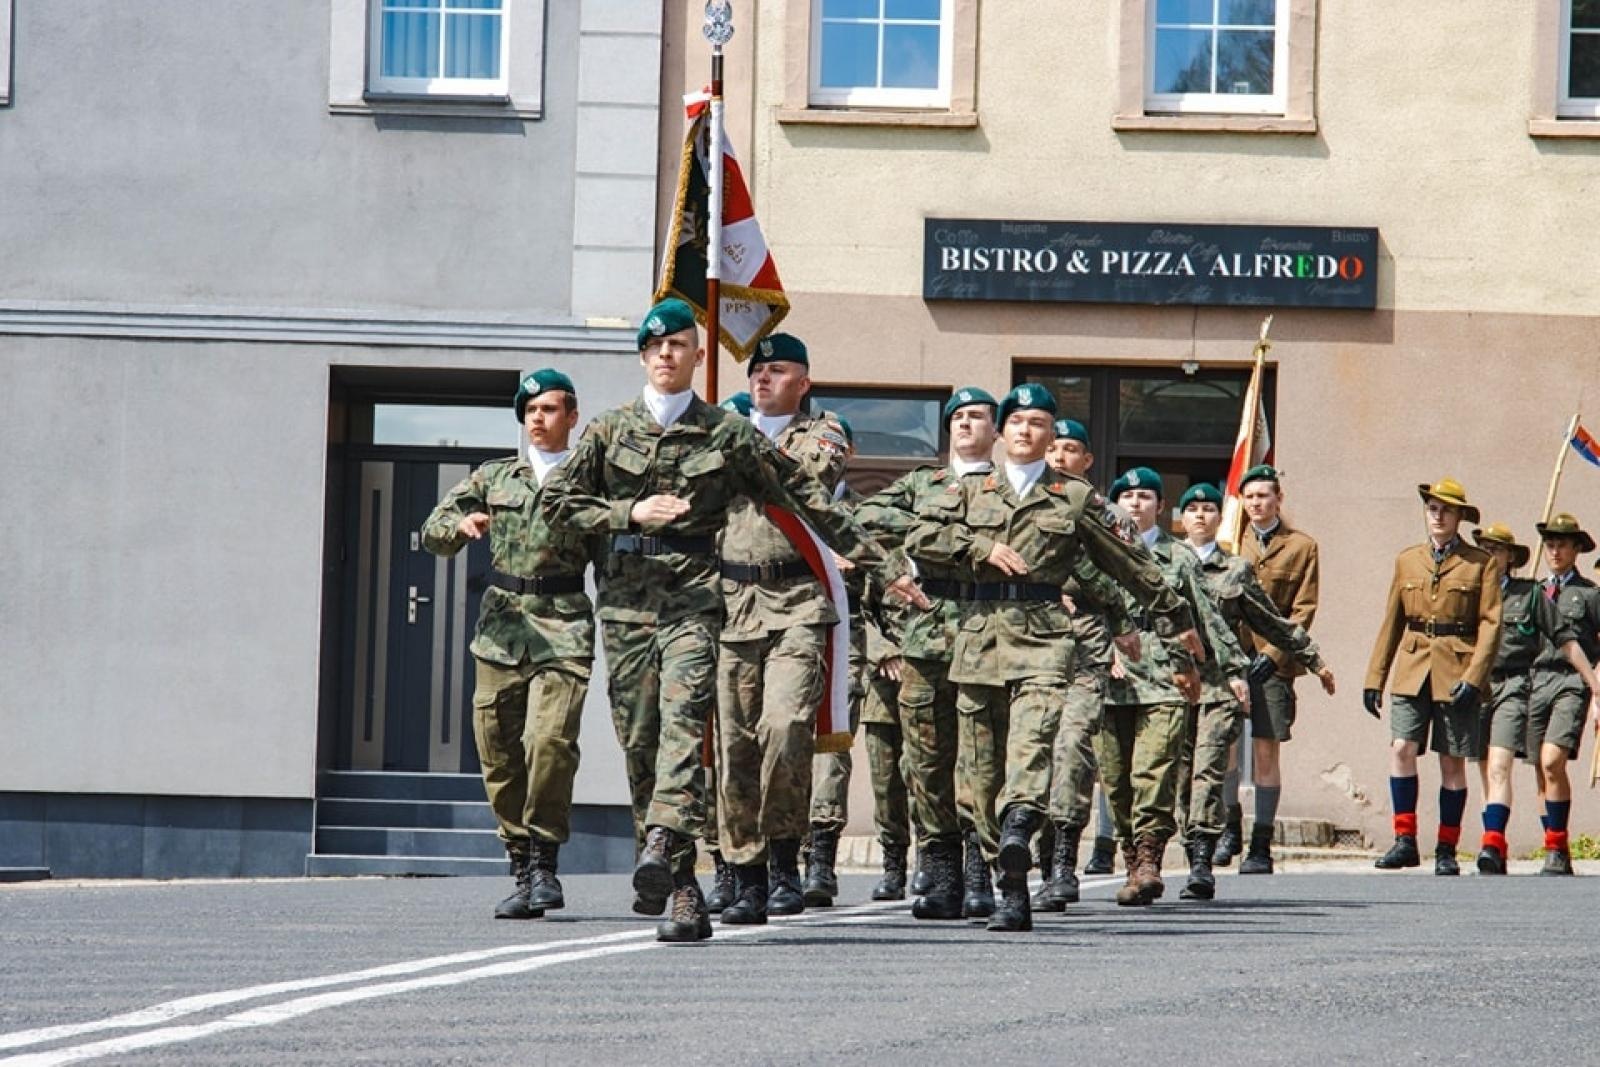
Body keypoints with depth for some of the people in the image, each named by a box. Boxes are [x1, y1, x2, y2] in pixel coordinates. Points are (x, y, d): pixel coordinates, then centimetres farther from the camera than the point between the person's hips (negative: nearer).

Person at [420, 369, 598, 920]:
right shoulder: (493, 477, 16)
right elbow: (433, 531, 12)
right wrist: (461, 526, -8)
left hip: (564, 626, -3)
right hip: (502, 624, 3)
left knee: (550, 739, -20)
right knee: (499, 750, 0)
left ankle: (545, 862, -9)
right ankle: (522, 868, 10)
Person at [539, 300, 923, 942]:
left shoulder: (727, 435, 7)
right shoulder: (609, 431, 12)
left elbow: (807, 501, 8)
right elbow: (555, 501, 10)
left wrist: (880, 563, 7)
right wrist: (629, 513, -4)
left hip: (694, 593, -3)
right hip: (626, 596, 3)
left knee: (684, 717, -25)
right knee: (639, 745, -1)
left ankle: (662, 848, -41)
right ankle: (684, 895, 3)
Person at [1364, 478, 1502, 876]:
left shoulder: (1481, 564, 2)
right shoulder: (1408, 561, 12)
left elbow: (1491, 624, -3)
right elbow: (1391, 623, 15)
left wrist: (1473, 677, -13)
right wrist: (1374, 677, 10)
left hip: (1457, 674, -2)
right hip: (1412, 671, 2)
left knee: (1452, 762, 2)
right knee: (1401, 748, -13)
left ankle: (1446, 850, 10)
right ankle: (1405, 841, -6)